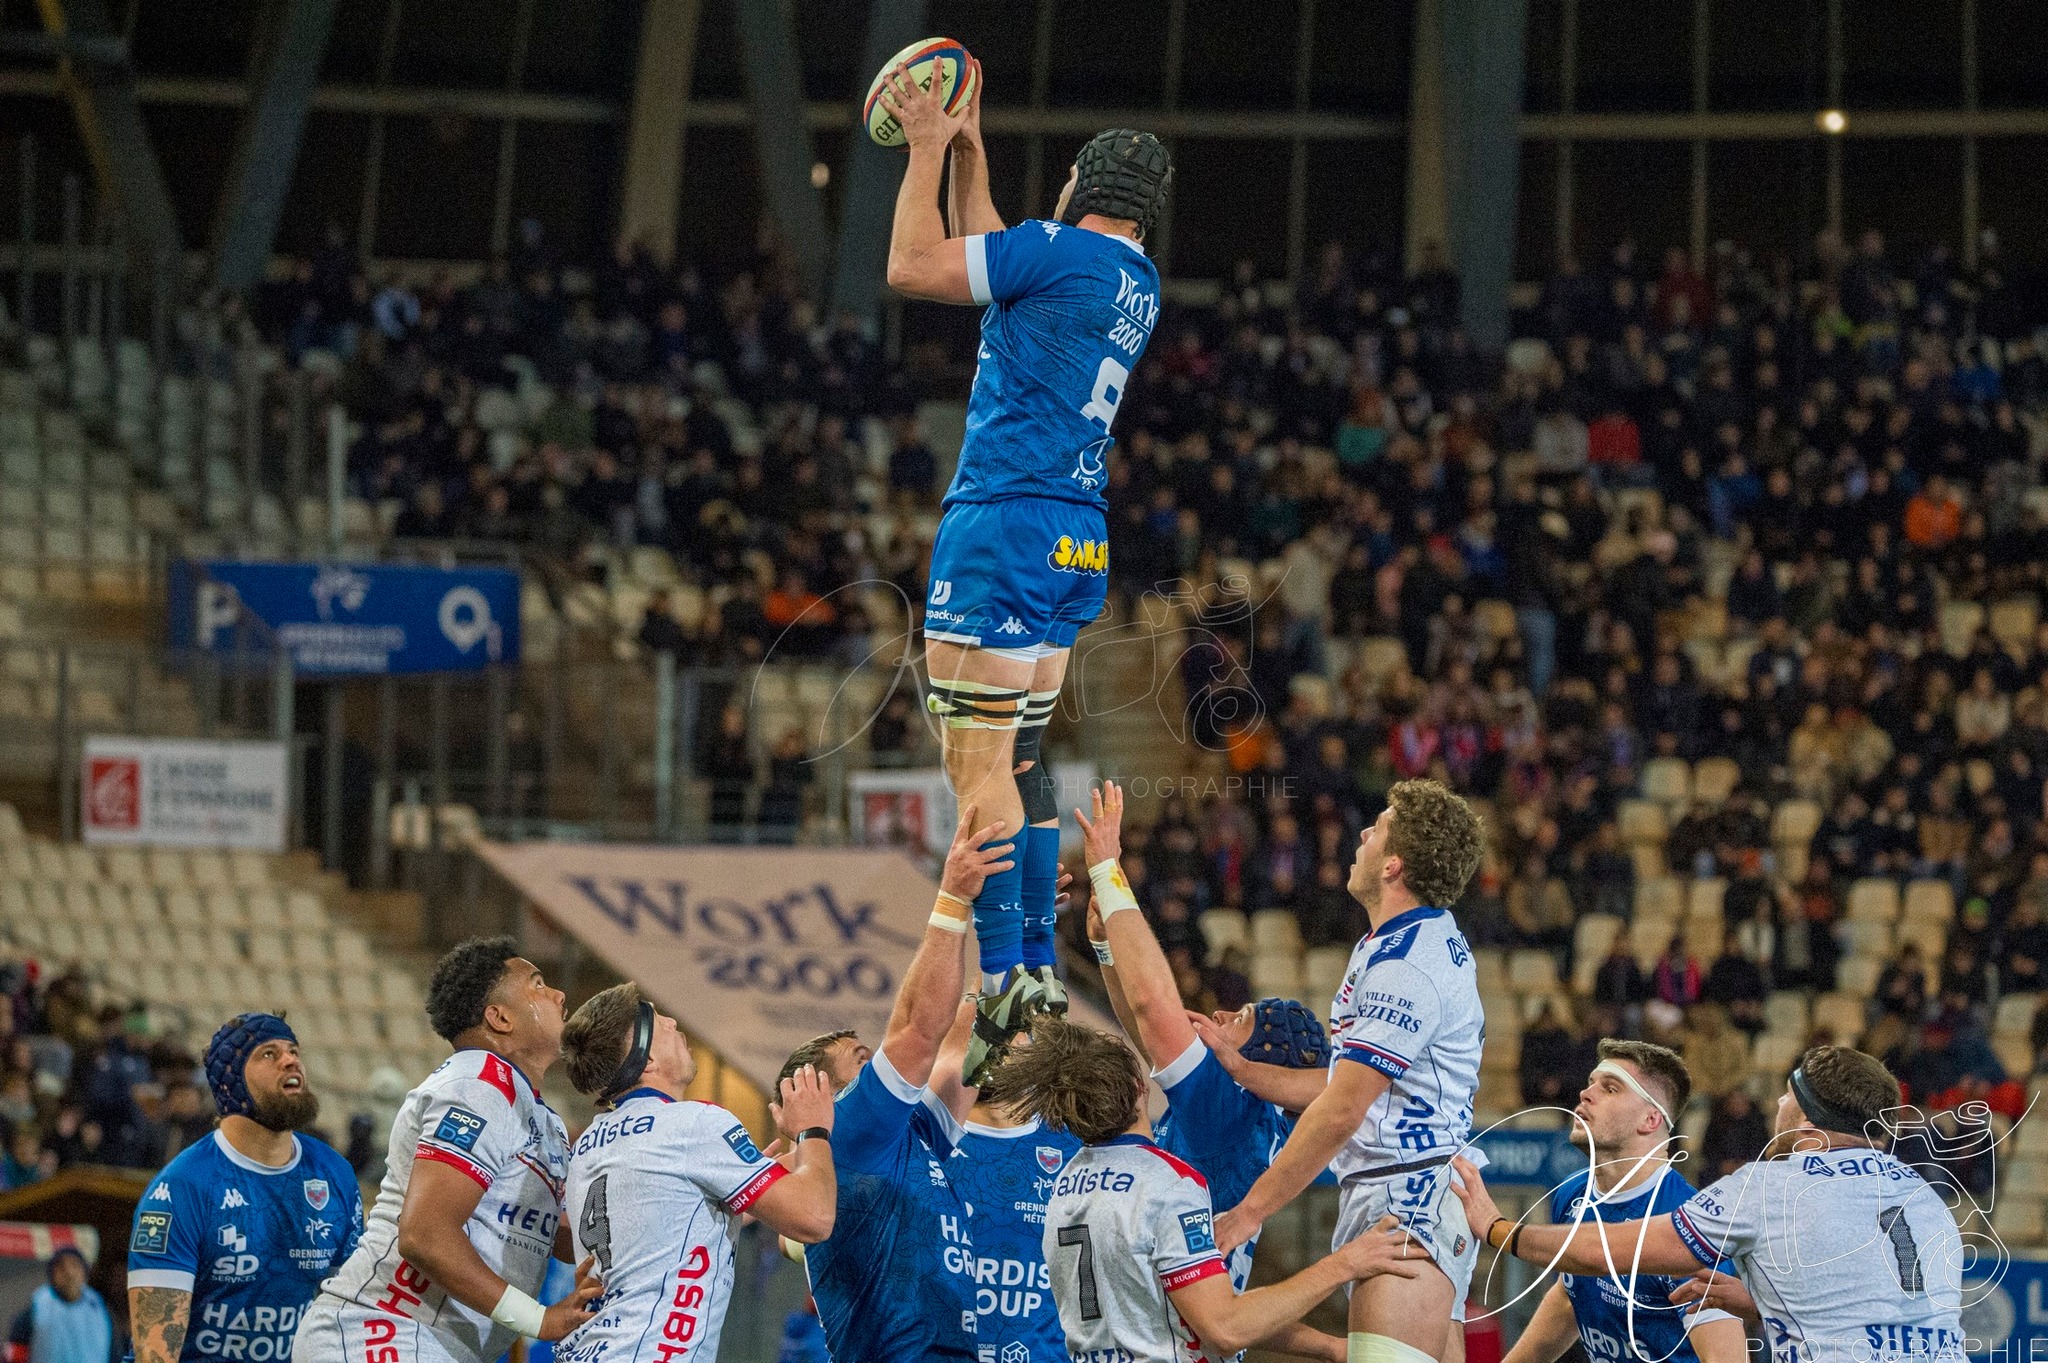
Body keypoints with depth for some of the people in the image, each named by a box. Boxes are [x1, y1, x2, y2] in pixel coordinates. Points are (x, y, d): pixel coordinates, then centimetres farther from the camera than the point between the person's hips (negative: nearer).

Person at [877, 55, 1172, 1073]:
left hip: (1007, 523, -9)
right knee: (1020, 759, 16)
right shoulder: (1137, 283, 15)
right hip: (1077, 537, 9)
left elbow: (911, 267, -6)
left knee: (979, 763, -11)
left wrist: (927, 152, 4)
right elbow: (986, 260, 31)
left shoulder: (1061, 250, -10)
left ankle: (1003, 984, -17)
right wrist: (967, 150, 33)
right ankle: (1037, 970, 17)